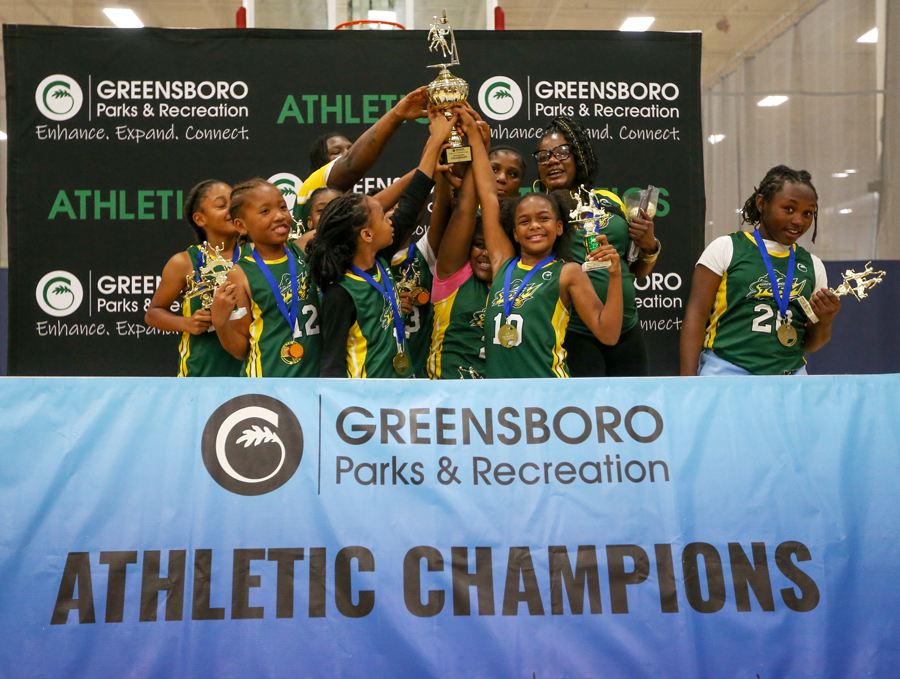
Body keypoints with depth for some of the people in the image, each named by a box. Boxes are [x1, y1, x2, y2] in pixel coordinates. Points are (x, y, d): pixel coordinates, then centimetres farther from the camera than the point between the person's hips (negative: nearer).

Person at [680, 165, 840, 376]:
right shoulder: (726, 248, 0)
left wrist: (825, 320, -4)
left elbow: (809, 344, 17)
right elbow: (696, 315, -5)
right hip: (727, 371, -3)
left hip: (790, 377, 3)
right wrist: (688, 382, -12)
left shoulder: (813, 265, 12)